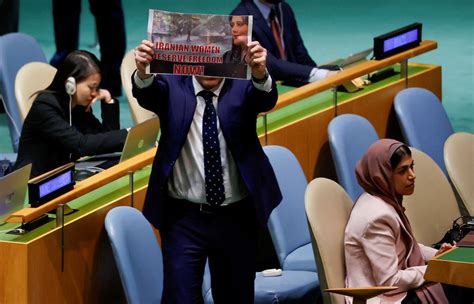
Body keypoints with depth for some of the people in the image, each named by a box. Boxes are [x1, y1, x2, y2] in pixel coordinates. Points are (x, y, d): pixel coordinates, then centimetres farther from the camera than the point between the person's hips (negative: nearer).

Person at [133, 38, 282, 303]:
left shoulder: (242, 87, -2)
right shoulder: (172, 86, -3)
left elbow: (267, 99, -22)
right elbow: (146, 93, -22)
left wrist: (260, 73, -45)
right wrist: (143, 71, -46)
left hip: (237, 217, 2)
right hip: (184, 218, -1)